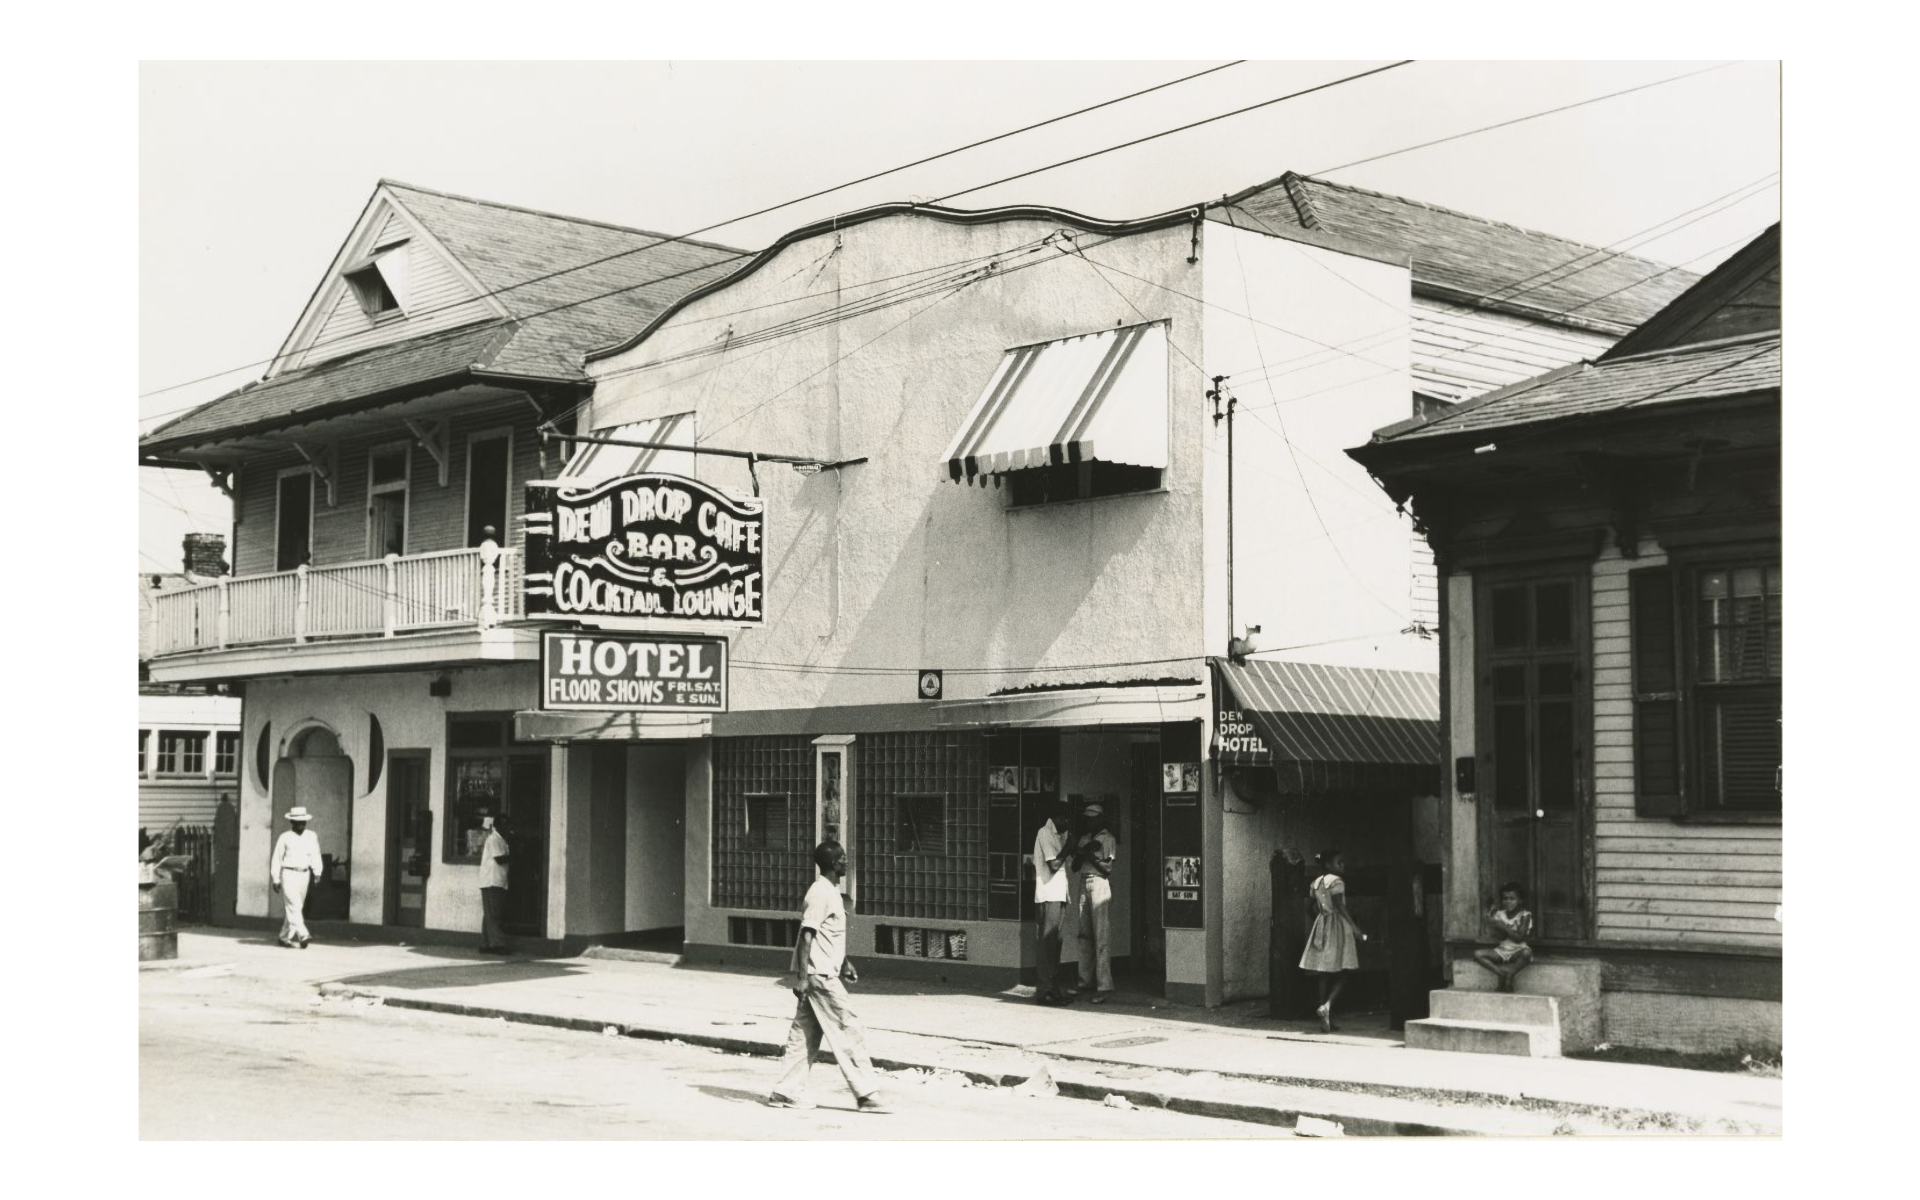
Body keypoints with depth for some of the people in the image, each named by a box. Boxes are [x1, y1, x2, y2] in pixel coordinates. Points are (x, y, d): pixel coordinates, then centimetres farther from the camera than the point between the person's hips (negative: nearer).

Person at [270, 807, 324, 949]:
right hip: (288, 874, -4)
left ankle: (285, 936, 22)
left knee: (297, 907, 9)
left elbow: (315, 856, 4)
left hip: (304, 874, 4)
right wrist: (276, 879, 2)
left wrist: (317, 873, -8)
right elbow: (277, 859, 3)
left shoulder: (311, 836, 8)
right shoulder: (285, 838, 0)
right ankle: (302, 935, -25)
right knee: (294, 906, -14)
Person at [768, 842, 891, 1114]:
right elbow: (806, 936, -21)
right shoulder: (820, 893, -17)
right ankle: (867, 1094, -2)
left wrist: (844, 963, 23)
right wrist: (802, 977, -24)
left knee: (806, 1035, 11)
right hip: (819, 976, -10)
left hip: (824, 975, 10)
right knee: (849, 1032, -6)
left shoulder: (832, 891, 14)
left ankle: (788, 1092, 13)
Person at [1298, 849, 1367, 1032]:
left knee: (1325, 975, 7)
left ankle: (1327, 1020, 7)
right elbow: (1340, 907, -15)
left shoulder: (1316, 883, 11)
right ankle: (1327, 1005, -24)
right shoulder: (1336, 882, -10)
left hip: (1321, 927, 7)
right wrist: (1355, 929, -14)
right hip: (1338, 926, -7)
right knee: (1342, 973, -2)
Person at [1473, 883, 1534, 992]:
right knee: (1477, 954, -17)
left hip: (1518, 951, -4)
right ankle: (1501, 973, -21)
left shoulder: (1525, 915, -8)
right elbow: (1502, 937, -4)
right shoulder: (1500, 914, 3)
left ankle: (1508, 976, -21)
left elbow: (1519, 938, -16)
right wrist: (1492, 921, -17)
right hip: (1502, 950, 4)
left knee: (1527, 952, -40)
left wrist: (1503, 926, -21)